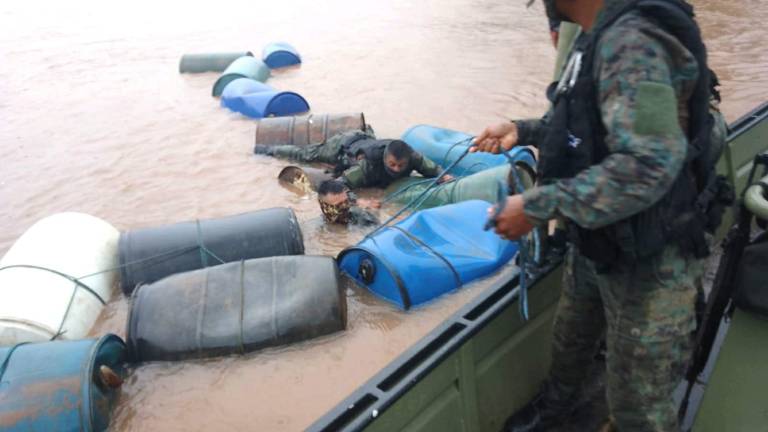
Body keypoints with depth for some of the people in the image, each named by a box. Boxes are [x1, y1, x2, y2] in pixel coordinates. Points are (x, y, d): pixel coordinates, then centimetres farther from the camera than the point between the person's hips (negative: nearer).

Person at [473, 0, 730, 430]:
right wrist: (523, 131, 10)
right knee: (570, 339, 30)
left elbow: (649, 164, -37)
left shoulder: (631, 42, -27)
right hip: (598, 244, 9)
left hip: (646, 262, -9)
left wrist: (537, 205, -32)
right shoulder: (603, 38, 4)